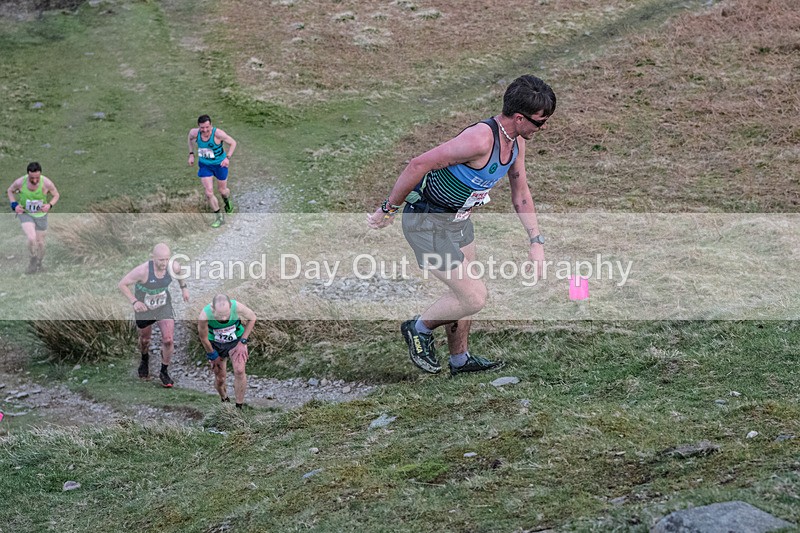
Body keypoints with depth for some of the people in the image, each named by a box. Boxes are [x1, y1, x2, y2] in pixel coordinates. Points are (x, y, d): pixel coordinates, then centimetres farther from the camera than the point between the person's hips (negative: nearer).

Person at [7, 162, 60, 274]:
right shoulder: (20, 182, -21)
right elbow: (10, 190, 2)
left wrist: (50, 205, -23)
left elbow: (56, 195, -4)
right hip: (25, 214, -1)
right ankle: (33, 259, 6)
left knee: (40, 242, 11)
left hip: (41, 215, 1)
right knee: (32, 238, -22)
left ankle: (39, 263, 38)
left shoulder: (46, 183, -23)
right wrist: (14, 205, -12)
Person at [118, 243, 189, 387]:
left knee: (168, 340, -9)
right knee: (145, 339, 20)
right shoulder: (143, 270, -36)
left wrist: (184, 287, 4)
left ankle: (164, 372, 16)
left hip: (164, 306, 2)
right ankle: (145, 360, 55)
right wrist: (134, 302, -32)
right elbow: (122, 284, -24)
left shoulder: (173, 266, -24)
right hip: (144, 308, -2)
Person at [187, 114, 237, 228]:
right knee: (209, 193, -5)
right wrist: (191, 154, 3)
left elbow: (233, 143, -15)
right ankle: (219, 217, 13)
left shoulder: (218, 133, -30)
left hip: (219, 164, -2)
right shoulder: (194, 132, -18)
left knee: (222, 190, 16)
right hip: (204, 165, 2)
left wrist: (227, 157, -25)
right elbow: (190, 138, 8)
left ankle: (227, 202, 54)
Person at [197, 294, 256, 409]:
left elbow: (252, 318, -10)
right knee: (220, 378, 4)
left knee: (239, 371, -19)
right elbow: (203, 338, -16)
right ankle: (224, 399, 37)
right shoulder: (204, 316, -35)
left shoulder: (237, 307, -33)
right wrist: (213, 355, -5)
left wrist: (243, 341, -12)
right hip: (215, 345, 0)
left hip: (236, 341, 0)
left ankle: (239, 407, -7)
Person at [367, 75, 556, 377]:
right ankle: (419, 329, 17)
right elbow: (419, 164, -29)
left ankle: (460, 359, 40)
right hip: (427, 223, -9)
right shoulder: (481, 139, -32)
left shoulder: (516, 140, -2)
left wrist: (536, 241, 7)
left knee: (465, 292, 21)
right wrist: (389, 210, -19)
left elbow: (520, 191, 12)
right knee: (474, 298, -7)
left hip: (458, 218, 9)